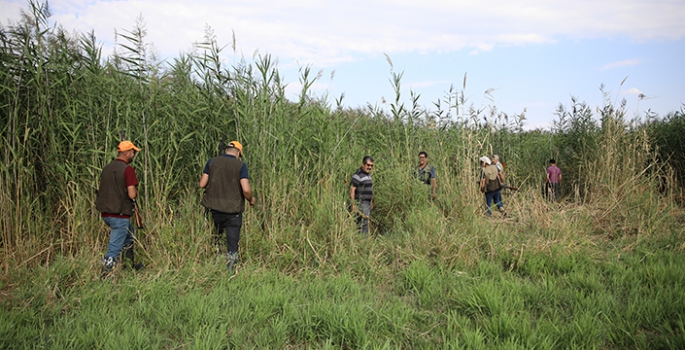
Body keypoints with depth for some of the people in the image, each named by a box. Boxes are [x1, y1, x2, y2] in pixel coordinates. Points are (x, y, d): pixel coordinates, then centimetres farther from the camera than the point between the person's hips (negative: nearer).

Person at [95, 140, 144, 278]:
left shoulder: (106, 168, 9)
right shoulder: (128, 169, -14)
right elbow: (132, 194, -20)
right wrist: (136, 191, 2)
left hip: (105, 213, 8)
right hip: (119, 214, -8)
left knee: (129, 234, 27)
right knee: (114, 247, 0)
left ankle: (130, 265, 35)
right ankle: (105, 274, 4)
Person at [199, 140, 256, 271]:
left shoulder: (212, 162, 1)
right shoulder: (241, 165, -7)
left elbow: (202, 184, 1)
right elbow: (246, 189, -16)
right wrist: (251, 199, 4)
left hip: (214, 208, 3)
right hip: (233, 210, -2)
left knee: (215, 239, 22)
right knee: (232, 242, 7)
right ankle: (231, 270, 9)